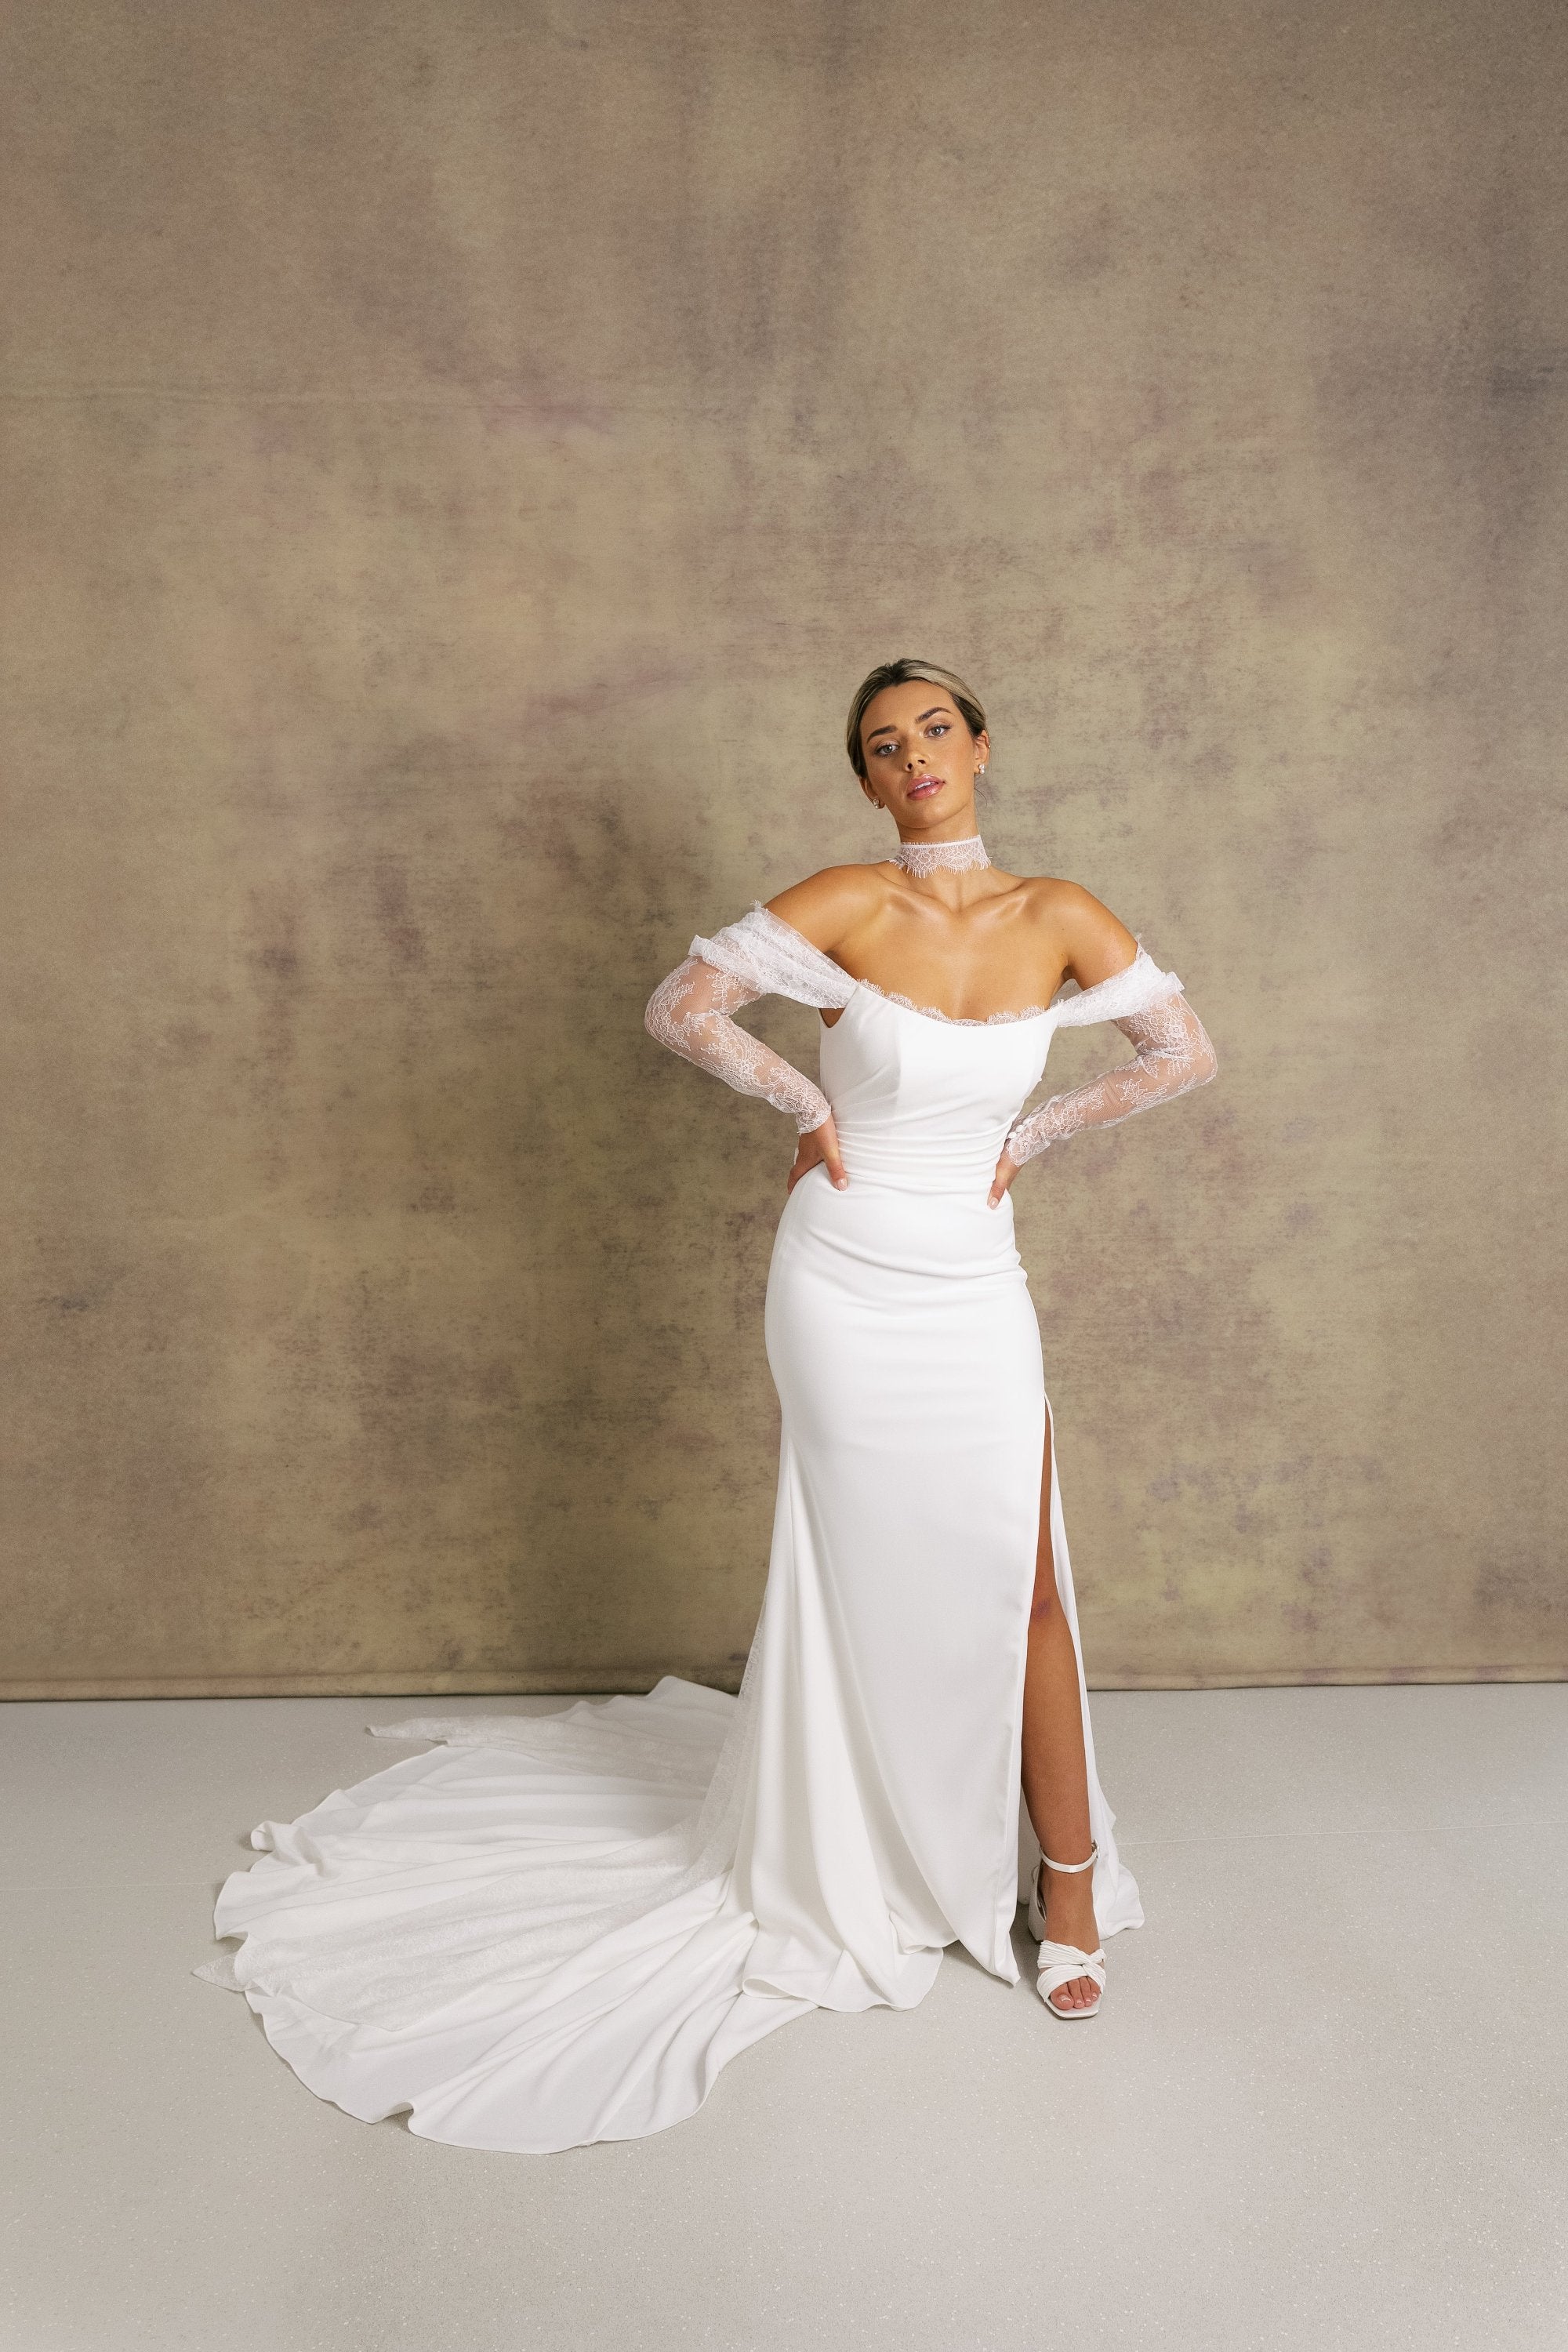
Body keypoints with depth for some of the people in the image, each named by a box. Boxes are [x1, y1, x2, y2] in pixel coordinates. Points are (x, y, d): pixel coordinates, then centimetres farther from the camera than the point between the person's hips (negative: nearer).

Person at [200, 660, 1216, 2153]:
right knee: (873, 1580, 10)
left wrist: (1038, 1133, 3)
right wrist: (811, 1107, -4)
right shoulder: (847, 904, -10)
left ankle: (1067, 1884, 22)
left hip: (974, 1292, 2)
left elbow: (1187, 1053, 5)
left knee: (1021, 1586, 4)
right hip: (843, 1283, -2)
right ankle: (861, 1857, 33)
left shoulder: (1061, 918, -3)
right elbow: (681, 1006, -8)